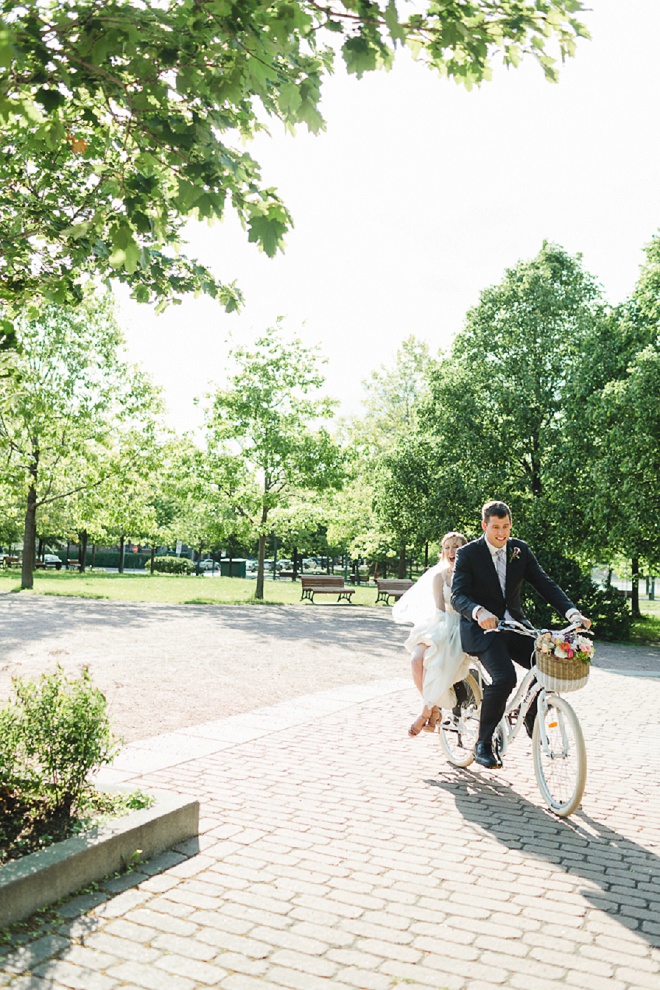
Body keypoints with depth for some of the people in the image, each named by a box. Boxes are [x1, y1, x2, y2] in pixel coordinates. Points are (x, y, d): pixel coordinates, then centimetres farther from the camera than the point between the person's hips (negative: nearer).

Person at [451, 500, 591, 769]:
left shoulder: (520, 550, 6)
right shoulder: (468, 554, -7)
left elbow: (544, 584, 1)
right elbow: (458, 595, -17)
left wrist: (572, 612, -14)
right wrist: (479, 612, -39)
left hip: (514, 624, 5)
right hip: (482, 627, -5)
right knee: (504, 677, -27)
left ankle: (532, 721, 12)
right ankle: (483, 744, -9)